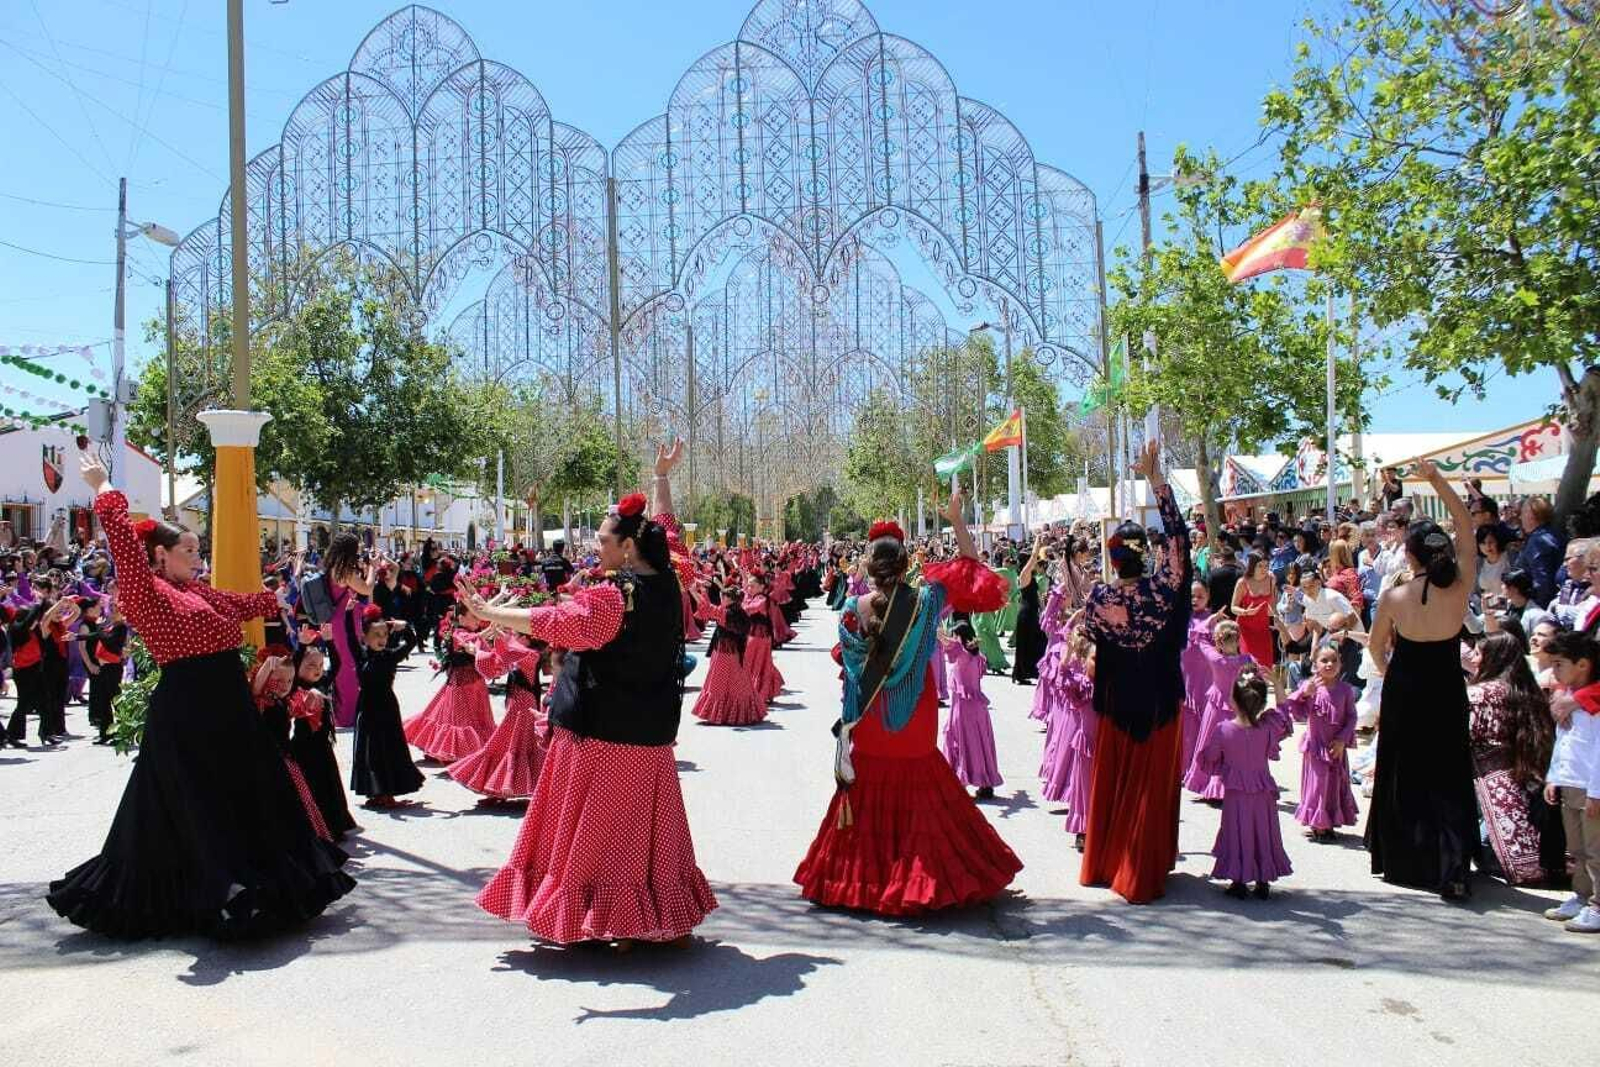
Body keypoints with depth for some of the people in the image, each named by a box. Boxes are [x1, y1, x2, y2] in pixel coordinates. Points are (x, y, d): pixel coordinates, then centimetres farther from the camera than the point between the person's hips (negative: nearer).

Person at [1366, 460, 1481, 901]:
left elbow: (1376, 647, 4)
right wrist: (1437, 479, 1)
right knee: (1448, 778, 7)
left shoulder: (1394, 596, -13)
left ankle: (1401, 860, 23)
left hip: (1404, 691, -1)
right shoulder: (1461, 586, -12)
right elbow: (1466, 526, 0)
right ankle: (1452, 869, -3)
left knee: (1404, 776, 13)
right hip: (1447, 690, 1)